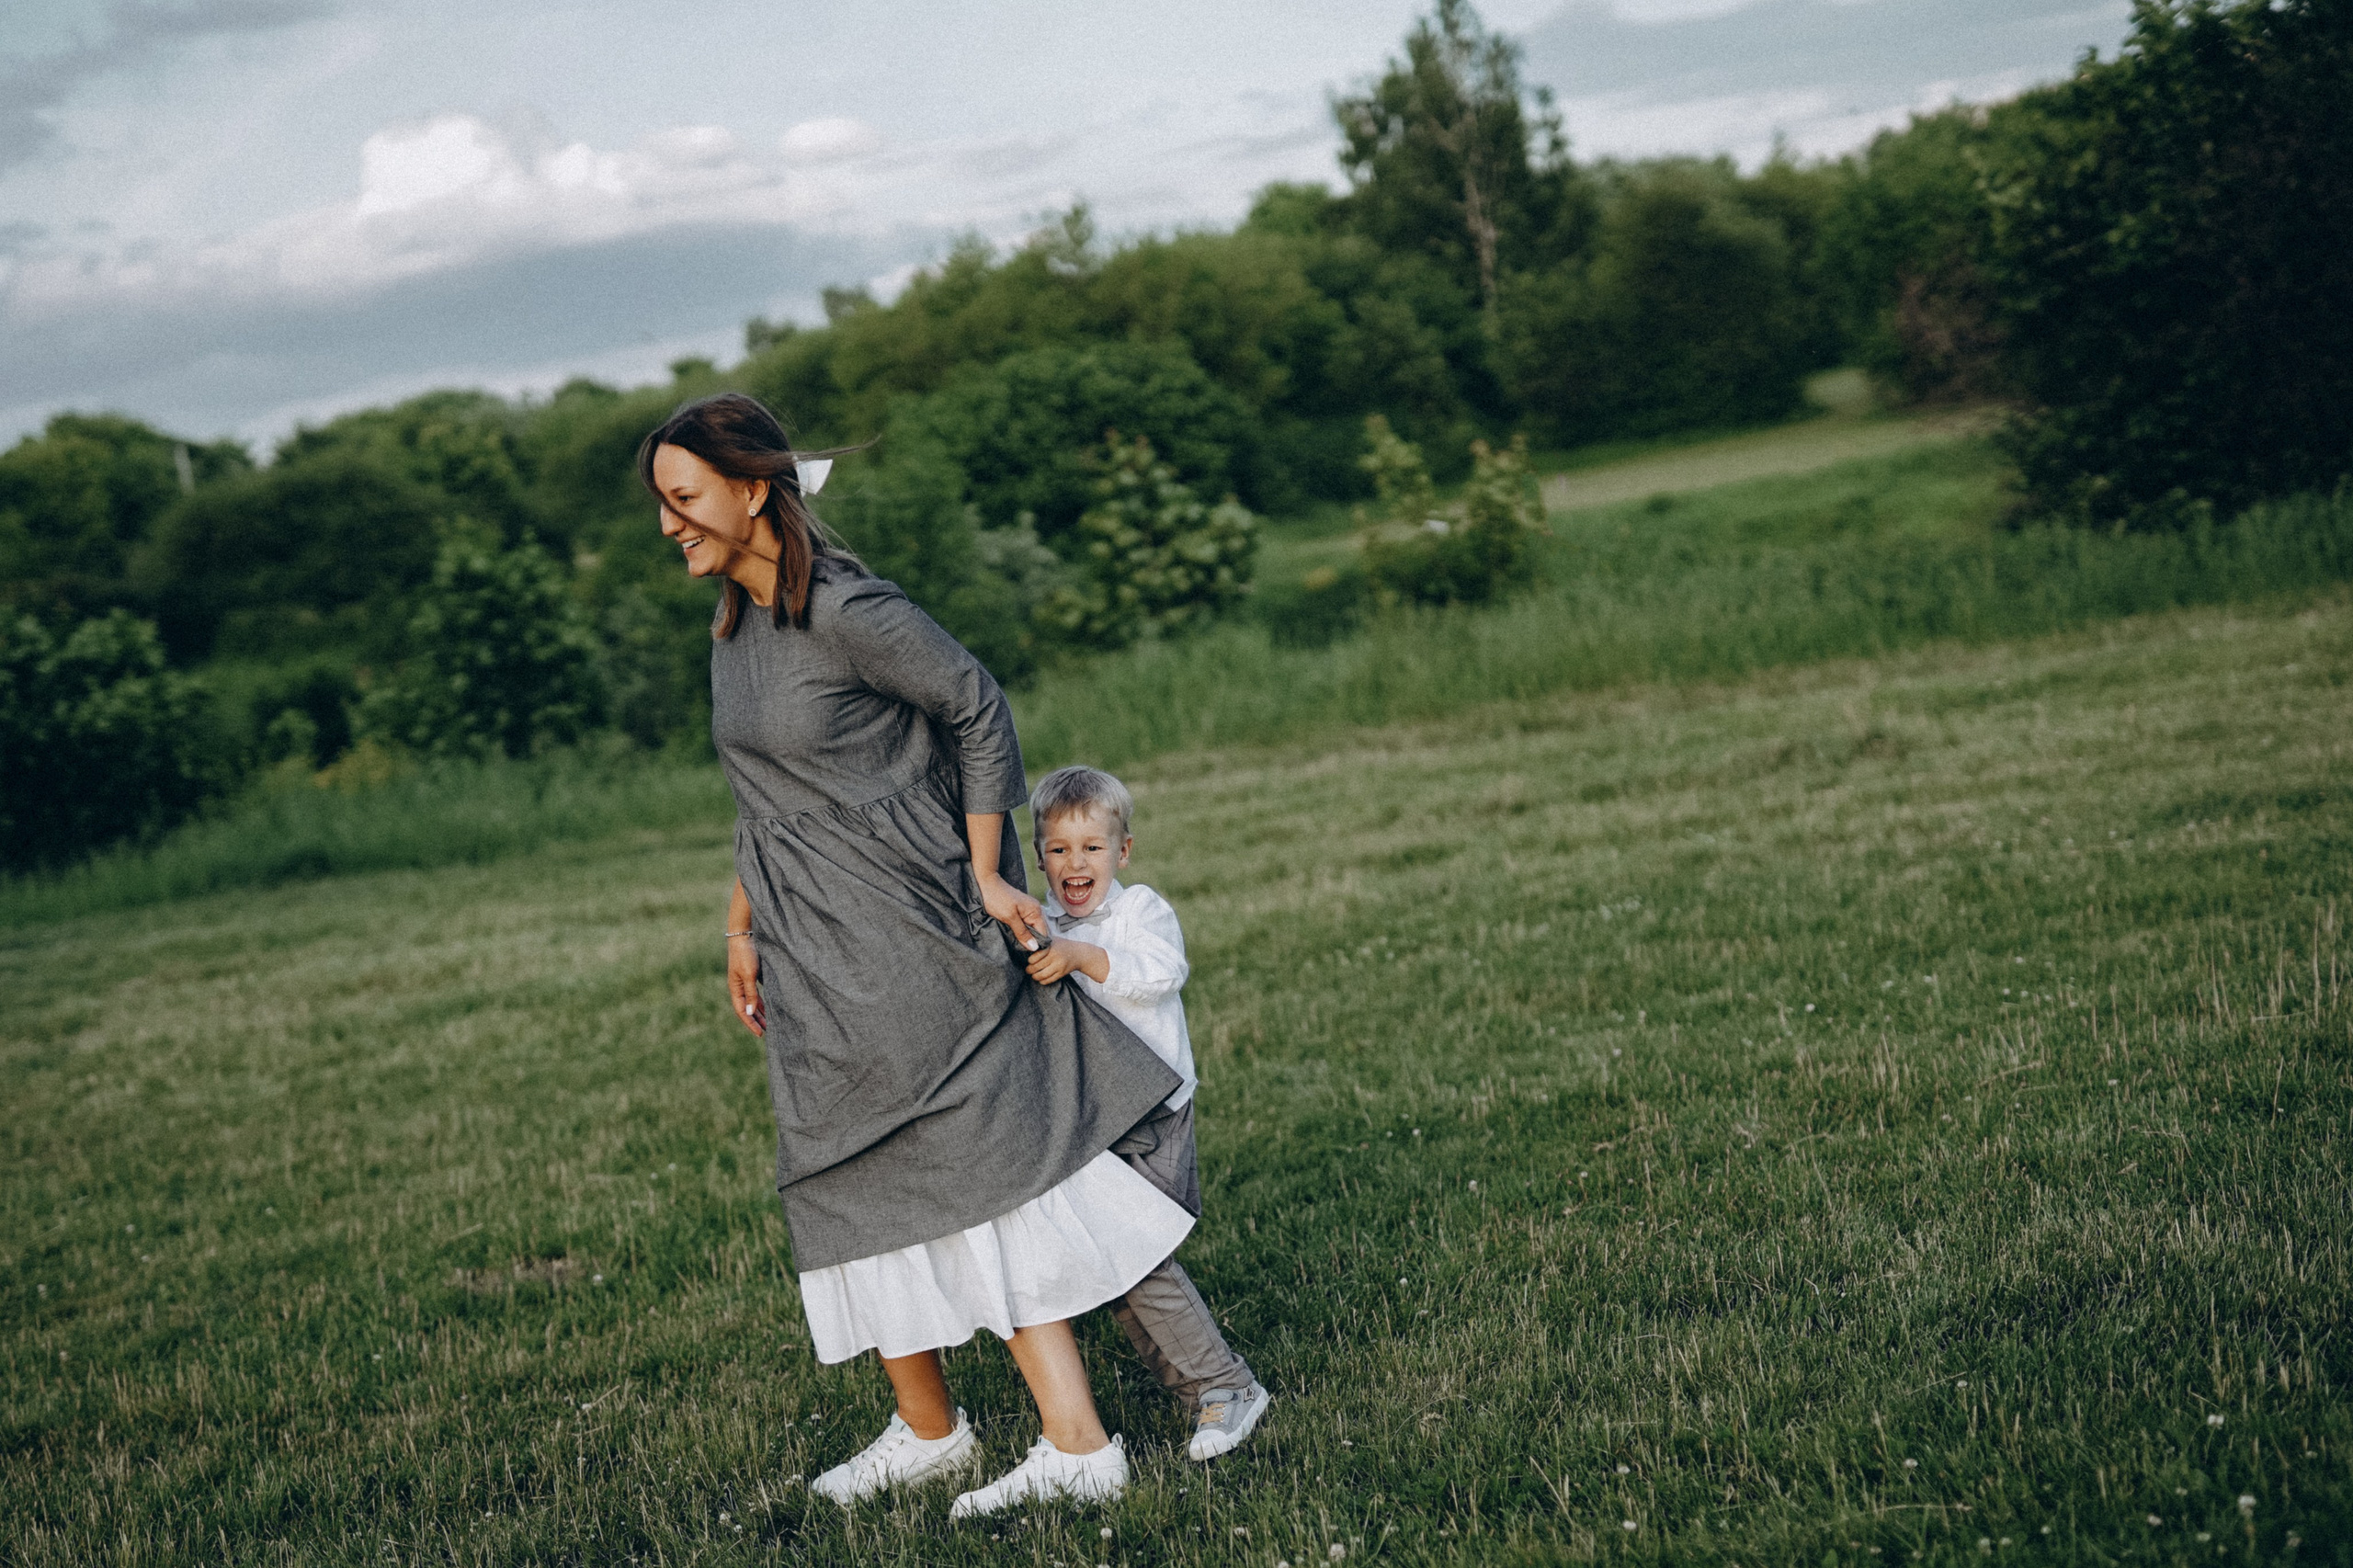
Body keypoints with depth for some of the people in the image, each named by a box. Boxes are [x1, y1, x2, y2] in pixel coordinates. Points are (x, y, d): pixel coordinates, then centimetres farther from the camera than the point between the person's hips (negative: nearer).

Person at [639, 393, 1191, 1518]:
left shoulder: (844, 609, -17)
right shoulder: (733, 623, 10)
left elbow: (978, 710, -11)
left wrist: (987, 874, -10)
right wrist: (743, 927, 16)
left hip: (901, 939, -9)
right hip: (813, 957, 9)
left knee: (973, 1172, -7)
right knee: (857, 1185, 14)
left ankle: (1080, 1445, -2)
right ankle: (926, 1432, 27)